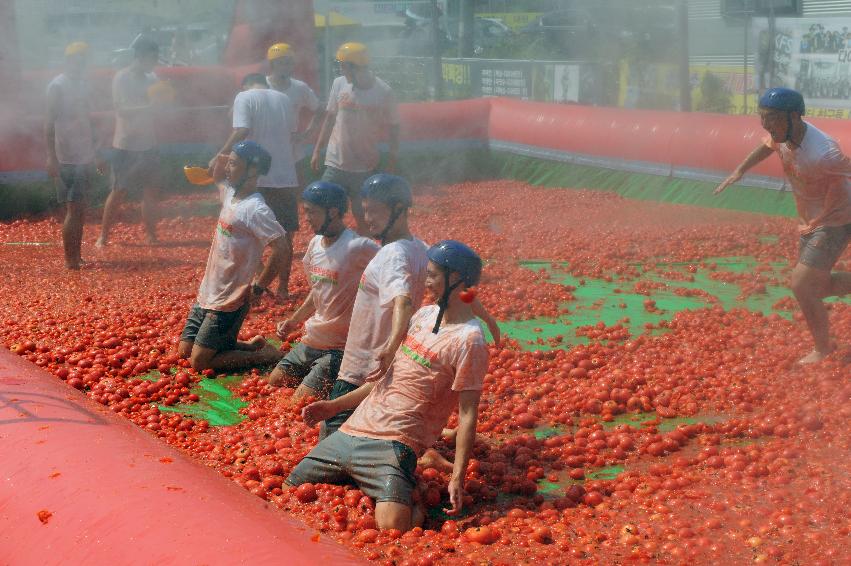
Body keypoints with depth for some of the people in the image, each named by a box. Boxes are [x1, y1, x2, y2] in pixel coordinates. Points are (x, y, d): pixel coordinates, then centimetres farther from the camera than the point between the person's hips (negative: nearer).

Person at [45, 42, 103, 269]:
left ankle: (77, 256, 18)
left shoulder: (83, 83, 13)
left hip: (85, 157, 7)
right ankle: (70, 260, 0)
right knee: (73, 209, -6)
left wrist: (95, 153, 20)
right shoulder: (58, 86, -10)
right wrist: (51, 158, -18)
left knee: (80, 209, 11)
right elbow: (50, 123, -13)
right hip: (67, 158, -7)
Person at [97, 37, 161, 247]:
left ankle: (151, 236, 16)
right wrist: (149, 107, -28)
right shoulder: (122, 78, -11)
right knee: (119, 192, -1)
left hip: (148, 144, 6)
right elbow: (122, 109, -20)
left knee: (151, 192, 7)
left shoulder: (151, 78, 9)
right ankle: (103, 236, 9)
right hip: (127, 145, -6)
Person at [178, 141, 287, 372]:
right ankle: (251, 345, 25)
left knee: (199, 362, -5)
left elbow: (281, 249, -27)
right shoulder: (230, 194, 4)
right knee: (185, 351, 16)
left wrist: (259, 288, -20)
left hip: (228, 302, -9)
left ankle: (266, 355, 6)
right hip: (207, 293, 9)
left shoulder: (256, 209, -22)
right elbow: (217, 179, 26)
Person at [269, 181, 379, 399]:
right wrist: (293, 321, 11)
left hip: (338, 348, -8)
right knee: (275, 381, 15)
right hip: (311, 340, 8)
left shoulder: (357, 247, -22)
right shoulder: (315, 244, 5)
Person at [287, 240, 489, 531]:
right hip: (354, 428, 7)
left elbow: (467, 415, -13)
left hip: (394, 443, -7)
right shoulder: (424, 315, 12)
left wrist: (458, 478, -18)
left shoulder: (469, 340, -12)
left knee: (393, 525, -27)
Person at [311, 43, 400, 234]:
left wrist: (391, 163, -4)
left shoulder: (383, 92, -10)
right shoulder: (340, 84, -2)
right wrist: (317, 150, 9)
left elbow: (393, 127, -2)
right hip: (335, 165, 2)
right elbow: (330, 118, 9)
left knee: (363, 218, 7)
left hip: (365, 168, -2)